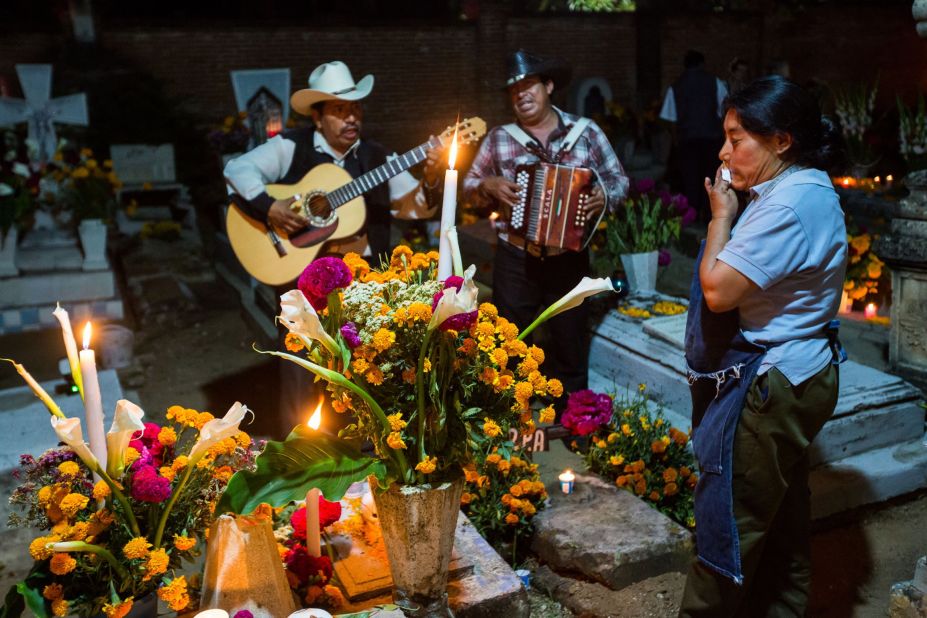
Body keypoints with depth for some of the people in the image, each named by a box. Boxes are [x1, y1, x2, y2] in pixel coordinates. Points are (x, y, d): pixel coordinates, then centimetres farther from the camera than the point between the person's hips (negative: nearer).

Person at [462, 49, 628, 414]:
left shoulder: (586, 131, 0)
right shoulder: (499, 138, 1)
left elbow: (618, 178, 6)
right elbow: (469, 187, 8)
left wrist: (605, 195, -15)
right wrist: (488, 186, -13)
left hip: (570, 258, 0)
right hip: (515, 259, 0)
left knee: (571, 340, 13)